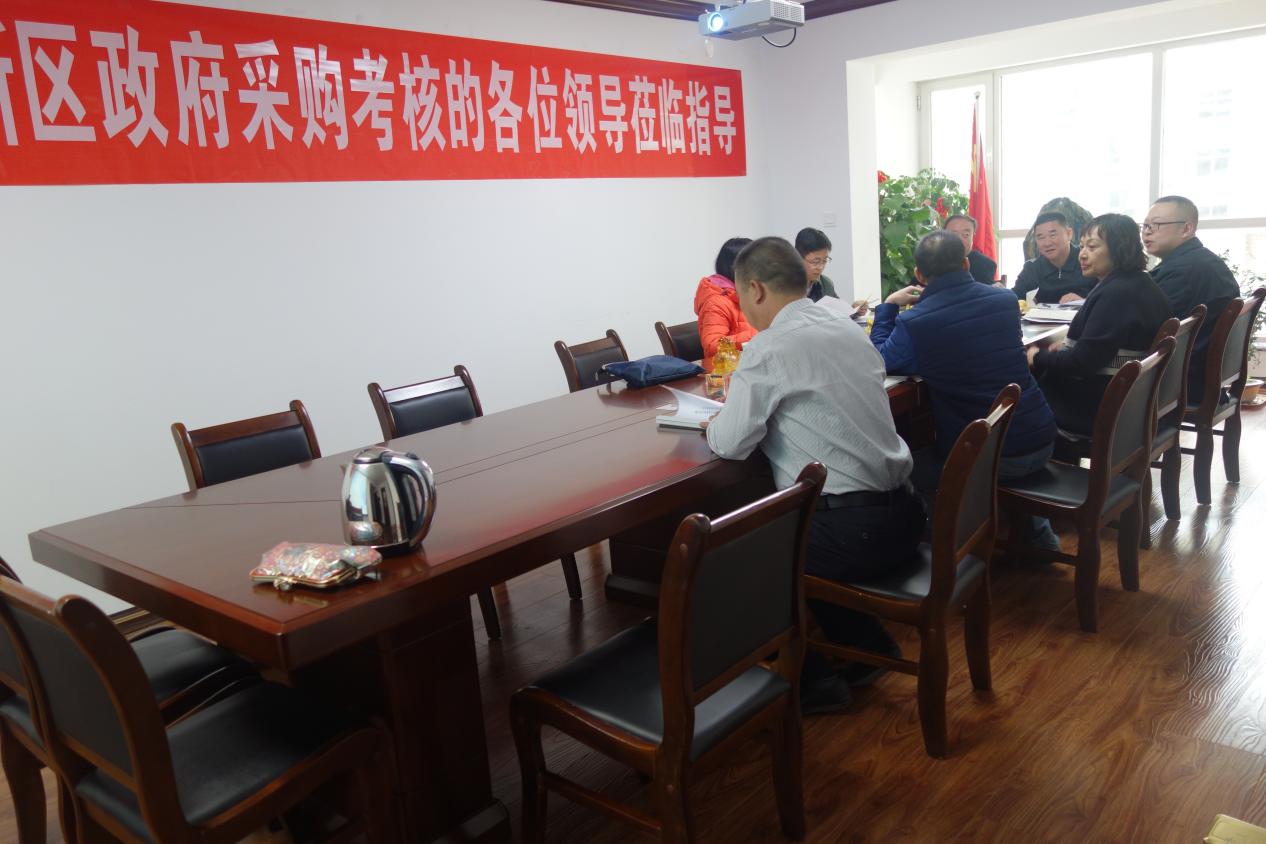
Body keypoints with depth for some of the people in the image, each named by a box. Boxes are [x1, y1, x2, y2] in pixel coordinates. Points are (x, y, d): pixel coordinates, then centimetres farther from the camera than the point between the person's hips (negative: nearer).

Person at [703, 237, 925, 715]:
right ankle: (867, 644, 32)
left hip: (853, 530, -8)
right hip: (902, 513, 8)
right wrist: (747, 388, 16)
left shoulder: (770, 348, -15)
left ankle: (811, 681, 15)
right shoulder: (843, 322, 9)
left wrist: (712, 425, 5)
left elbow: (731, 444, -17)